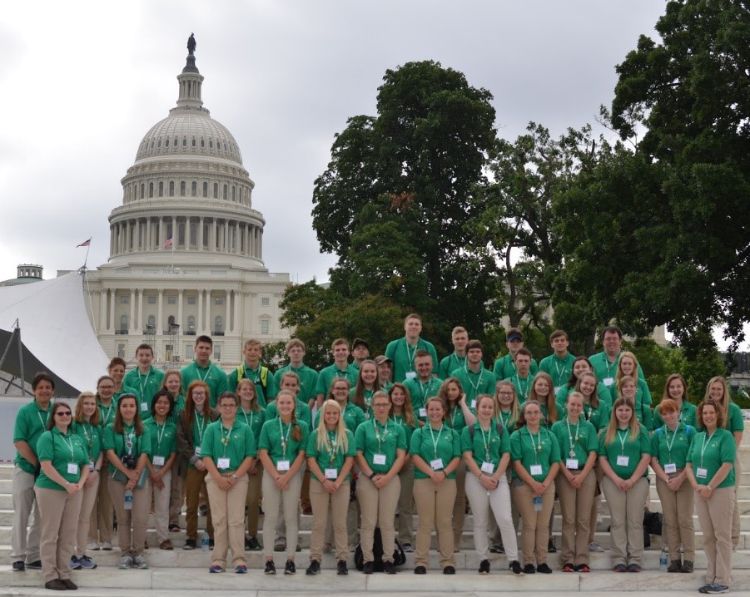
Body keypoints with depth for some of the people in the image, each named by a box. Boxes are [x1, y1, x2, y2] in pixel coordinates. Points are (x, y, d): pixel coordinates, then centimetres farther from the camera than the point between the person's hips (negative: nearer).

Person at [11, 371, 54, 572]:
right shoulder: (25, 411, -4)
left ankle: (34, 557, 17)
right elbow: (19, 442, -9)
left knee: (43, 516, 8)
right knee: (21, 515, 2)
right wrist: (38, 463, -14)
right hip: (26, 469, -3)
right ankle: (17, 557, 10)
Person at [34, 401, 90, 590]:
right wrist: (66, 484, -18)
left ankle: (64, 574, 13)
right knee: (50, 534, -2)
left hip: (74, 492, 6)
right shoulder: (47, 437, -4)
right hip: (50, 490, -6)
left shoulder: (77, 439, 15)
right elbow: (46, 465, -14)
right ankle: (50, 576, 3)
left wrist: (80, 484, -3)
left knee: (69, 535, 6)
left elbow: (85, 465, 16)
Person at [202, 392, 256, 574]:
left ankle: (239, 559, -2)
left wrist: (234, 477, -10)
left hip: (238, 478, -1)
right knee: (219, 520, 3)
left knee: (237, 519, -3)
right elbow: (206, 456, 0)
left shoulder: (245, 429, 4)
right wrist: (219, 478, -10)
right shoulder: (211, 429, 5)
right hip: (215, 478, 1)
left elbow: (250, 457, 0)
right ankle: (218, 559, 7)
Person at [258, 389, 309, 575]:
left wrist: (287, 477, -9)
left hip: (293, 475, 0)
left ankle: (290, 560, 7)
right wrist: (276, 476, -9)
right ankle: (269, 559, 6)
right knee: (270, 517, 1)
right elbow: (263, 453, 0)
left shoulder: (302, 426, 4)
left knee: (291, 518, 2)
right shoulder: (268, 426, 5)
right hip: (271, 474, 0)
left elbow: (302, 454, -1)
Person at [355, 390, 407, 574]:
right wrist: (372, 476, -9)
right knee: (368, 521, 0)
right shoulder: (363, 428, 6)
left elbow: (401, 456, 3)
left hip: (390, 478, 1)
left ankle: (388, 559, 8)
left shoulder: (397, 429, 8)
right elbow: (358, 454, 1)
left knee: (387, 521, 2)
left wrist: (387, 476, -9)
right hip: (367, 478, -1)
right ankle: (368, 560, 5)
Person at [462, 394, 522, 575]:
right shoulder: (469, 431, 5)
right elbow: (468, 456, -2)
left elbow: (506, 455, 4)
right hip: (476, 478, 0)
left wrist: (496, 477, -8)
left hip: (498, 477, 0)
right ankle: (483, 559, 12)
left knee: (505, 519, -9)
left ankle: (513, 559, -4)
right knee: (480, 521, 4)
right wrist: (482, 477, -12)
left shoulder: (501, 430, 9)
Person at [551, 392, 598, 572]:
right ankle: (568, 560, 2)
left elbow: (592, 453, 3)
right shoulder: (558, 427, 7)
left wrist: (582, 475, -8)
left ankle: (582, 559, 4)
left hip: (586, 474, 1)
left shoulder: (588, 427, 10)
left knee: (583, 519, 0)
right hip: (565, 474, -1)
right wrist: (568, 474, -8)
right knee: (568, 519, -1)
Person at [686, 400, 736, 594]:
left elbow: (727, 465, -15)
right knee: (708, 538, 10)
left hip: (721, 491, -6)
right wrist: (695, 485, -6)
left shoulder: (725, 435, -6)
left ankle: (723, 580, 3)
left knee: (722, 537, -1)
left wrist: (710, 487, -16)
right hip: (701, 493, 6)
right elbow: (689, 464, 11)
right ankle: (711, 578, 16)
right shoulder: (697, 437, 11)